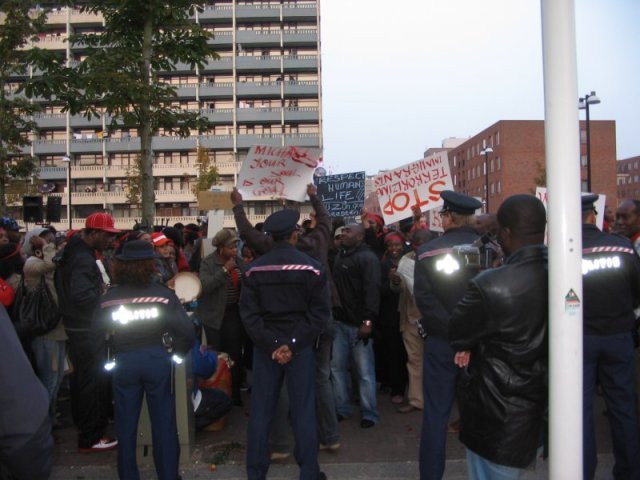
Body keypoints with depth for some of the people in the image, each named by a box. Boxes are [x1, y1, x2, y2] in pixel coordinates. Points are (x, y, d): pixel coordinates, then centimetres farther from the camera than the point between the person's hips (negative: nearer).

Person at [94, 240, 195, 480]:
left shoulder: (110, 297, -4)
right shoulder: (163, 293, -10)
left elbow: (98, 332, 0)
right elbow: (187, 330, -13)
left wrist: (111, 353, 14)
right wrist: (178, 353, 3)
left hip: (123, 362, 2)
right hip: (158, 360, -2)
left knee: (126, 425, 15)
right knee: (163, 424, 10)